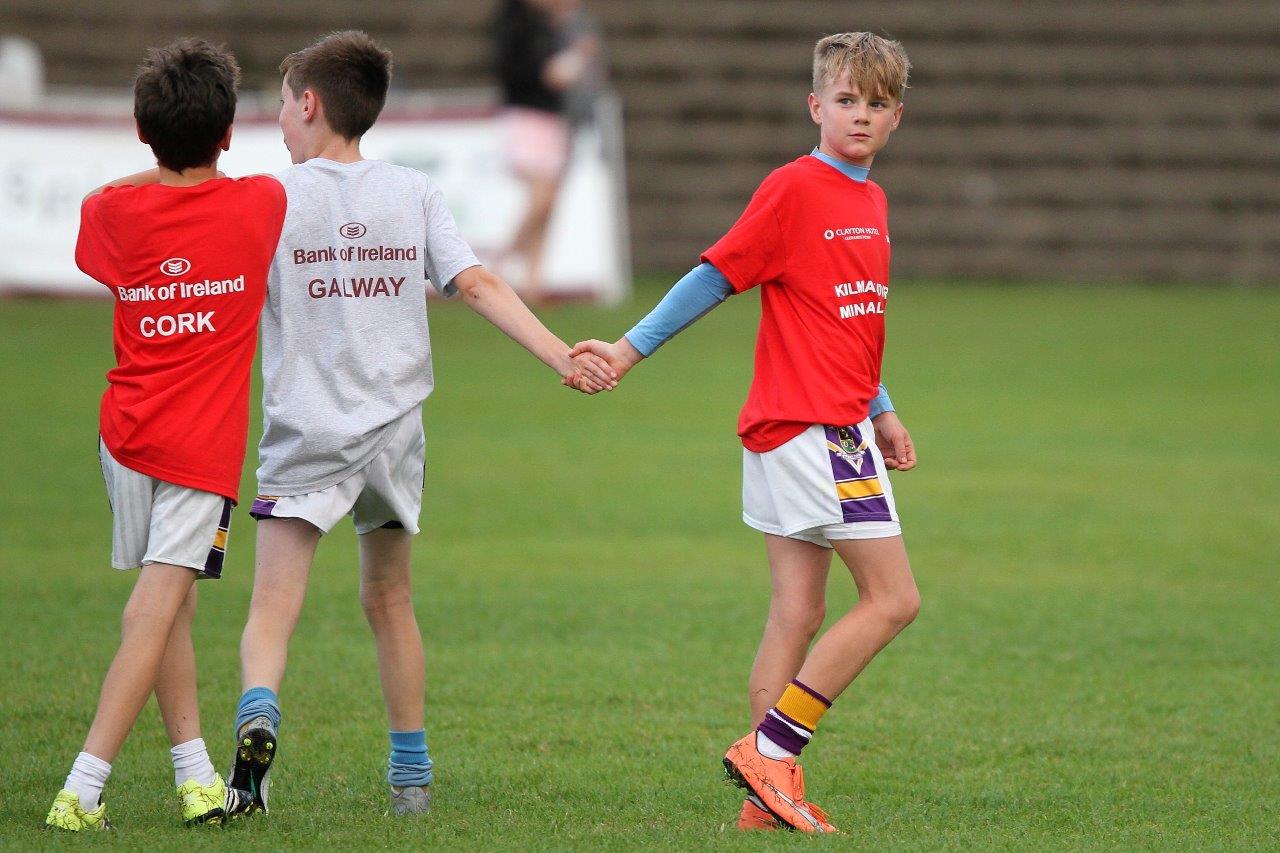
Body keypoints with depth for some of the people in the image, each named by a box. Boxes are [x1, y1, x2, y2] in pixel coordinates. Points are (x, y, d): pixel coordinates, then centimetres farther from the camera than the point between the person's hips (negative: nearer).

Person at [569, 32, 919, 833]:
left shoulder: (870, 201, 15)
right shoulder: (794, 189, -11)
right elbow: (714, 275, -9)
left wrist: (882, 413, 23)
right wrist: (630, 350, -10)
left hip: (838, 422, 9)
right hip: (811, 425, -9)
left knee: (797, 615, 7)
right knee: (892, 598, -10)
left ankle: (770, 792, 8)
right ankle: (770, 751, -9)